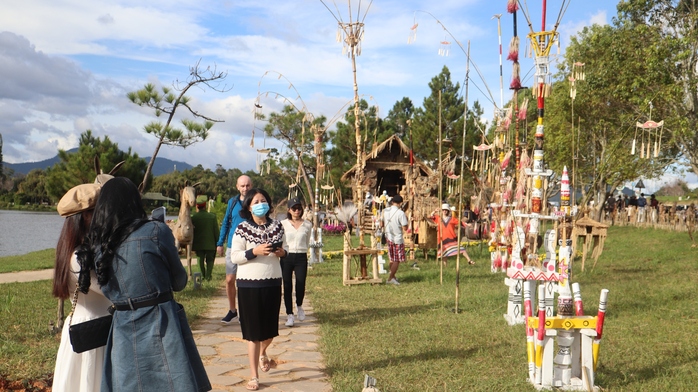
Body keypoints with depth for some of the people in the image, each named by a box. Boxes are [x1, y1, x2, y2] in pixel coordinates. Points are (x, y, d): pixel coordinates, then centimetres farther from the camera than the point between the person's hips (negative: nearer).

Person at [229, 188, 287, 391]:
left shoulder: (277, 226, 4)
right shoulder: (242, 228, -7)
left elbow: (286, 248, 15)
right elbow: (234, 257, -10)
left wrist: (282, 252, -8)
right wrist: (254, 251, -24)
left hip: (273, 282, 4)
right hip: (250, 284, -4)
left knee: (271, 328, 15)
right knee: (253, 331, 3)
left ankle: (262, 354, 49)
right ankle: (254, 376, 17)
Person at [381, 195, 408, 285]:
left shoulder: (385, 211, 0)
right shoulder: (400, 213, -18)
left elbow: (381, 224, 7)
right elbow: (405, 228, -17)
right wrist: (406, 219, -1)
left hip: (388, 237, 6)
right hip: (397, 239, -6)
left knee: (392, 259, 19)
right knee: (397, 260, 4)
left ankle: (393, 276, 27)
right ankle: (390, 278, 3)